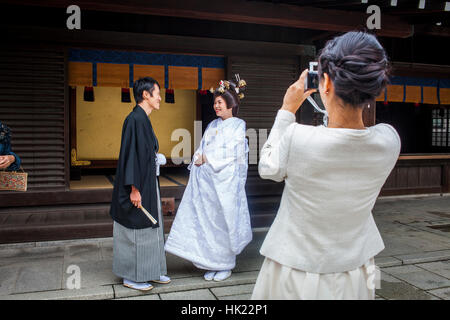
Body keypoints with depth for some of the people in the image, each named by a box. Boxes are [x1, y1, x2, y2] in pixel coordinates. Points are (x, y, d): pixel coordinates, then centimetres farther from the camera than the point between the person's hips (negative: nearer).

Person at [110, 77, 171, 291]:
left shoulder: (143, 119, 12)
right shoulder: (135, 119, -18)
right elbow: (131, 154, -23)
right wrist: (134, 188, -23)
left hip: (148, 183, 10)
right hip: (139, 186, -10)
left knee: (150, 228, 17)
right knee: (135, 230, 2)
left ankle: (150, 271, 30)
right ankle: (131, 277, 17)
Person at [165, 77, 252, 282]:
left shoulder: (238, 126, -1)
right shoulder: (212, 125, 16)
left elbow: (230, 154, -10)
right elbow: (202, 150, 14)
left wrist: (207, 158, -7)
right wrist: (198, 158, -7)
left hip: (225, 180, -6)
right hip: (206, 179, 6)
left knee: (223, 219, 0)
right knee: (207, 219, 6)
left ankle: (226, 265, 15)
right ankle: (212, 264, 18)